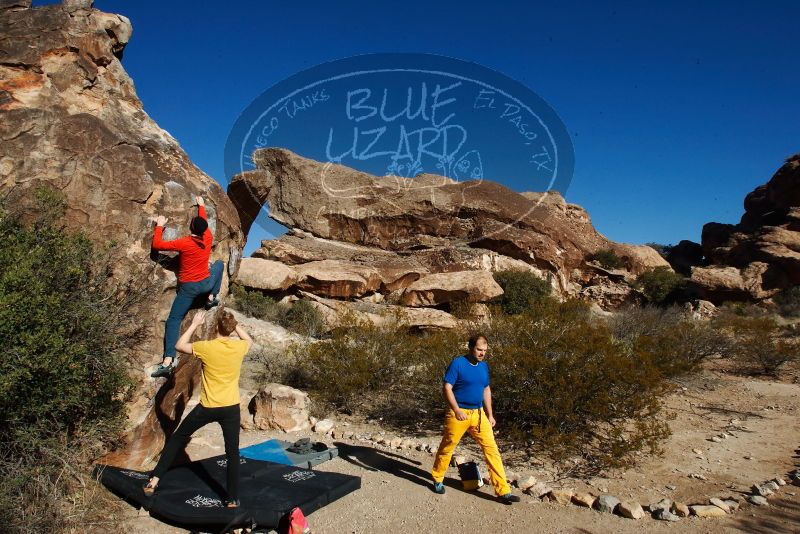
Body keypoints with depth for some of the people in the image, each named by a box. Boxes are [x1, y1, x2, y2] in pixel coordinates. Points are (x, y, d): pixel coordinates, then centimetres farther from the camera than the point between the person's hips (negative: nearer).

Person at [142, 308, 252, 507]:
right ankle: (233, 498, 13)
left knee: (177, 438, 20)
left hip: (208, 407, -1)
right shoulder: (239, 347, -6)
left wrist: (194, 324, 9)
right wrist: (234, 324, 16)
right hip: (231, 408, 2)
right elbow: (249, 340, 20)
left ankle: (154, 480, 23)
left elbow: (179, 345, 5)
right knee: (232, 453, 9)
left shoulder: (206, 347, -13)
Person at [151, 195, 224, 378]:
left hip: (189, 288, -3)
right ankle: (211, 298, 24)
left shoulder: (184, 243, -16)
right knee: (219, 263, 31)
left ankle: (168, 361, -14)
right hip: (207, 284, 4)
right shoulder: (208, 238, -3)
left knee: (173, 321, 0)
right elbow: (203, 222, 18)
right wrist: (201, 205, 34)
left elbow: (157, 245, -10)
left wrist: (159, 226, 3)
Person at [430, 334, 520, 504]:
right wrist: (457, 411, -21)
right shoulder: (457, 363, -13)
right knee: (447, 447, 9)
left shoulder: (484, 366, 7)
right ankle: (438, 479, 32)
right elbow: (447, 388, -15)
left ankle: (503, 491, 3)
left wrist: (490, 414, 13)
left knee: (491, 449, -1)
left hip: (478, 414, 5)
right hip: (459, 413, -5)